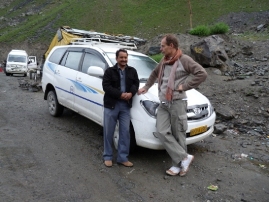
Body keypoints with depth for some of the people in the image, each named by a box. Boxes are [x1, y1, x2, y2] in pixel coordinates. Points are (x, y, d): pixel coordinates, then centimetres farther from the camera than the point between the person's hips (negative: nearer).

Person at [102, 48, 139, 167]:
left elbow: (136, 83, 4)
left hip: (126, 105, 3)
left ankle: (122, 157, 15)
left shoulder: (132, 71, 11)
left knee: (125, 132, 5)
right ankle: (107, 157, 18)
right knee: (109, 132, 4)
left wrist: (131, 93, -17)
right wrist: (120, 94, -18)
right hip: (111, 104, -3)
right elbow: (106, 86, -10)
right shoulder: (109, 71, 0)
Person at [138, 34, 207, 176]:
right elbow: (155, 73, 33)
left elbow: (202, 74, -14)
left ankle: (177, 164, 15)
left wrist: (184, 86, -15)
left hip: (177, 103, -6)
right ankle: (184, 158, 4)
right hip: (163, 103, 7)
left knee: (178, 135, 2)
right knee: (162, 132, -5)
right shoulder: (164, 61, 16)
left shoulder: (184, 60, -7)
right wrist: (146, 87, 31)